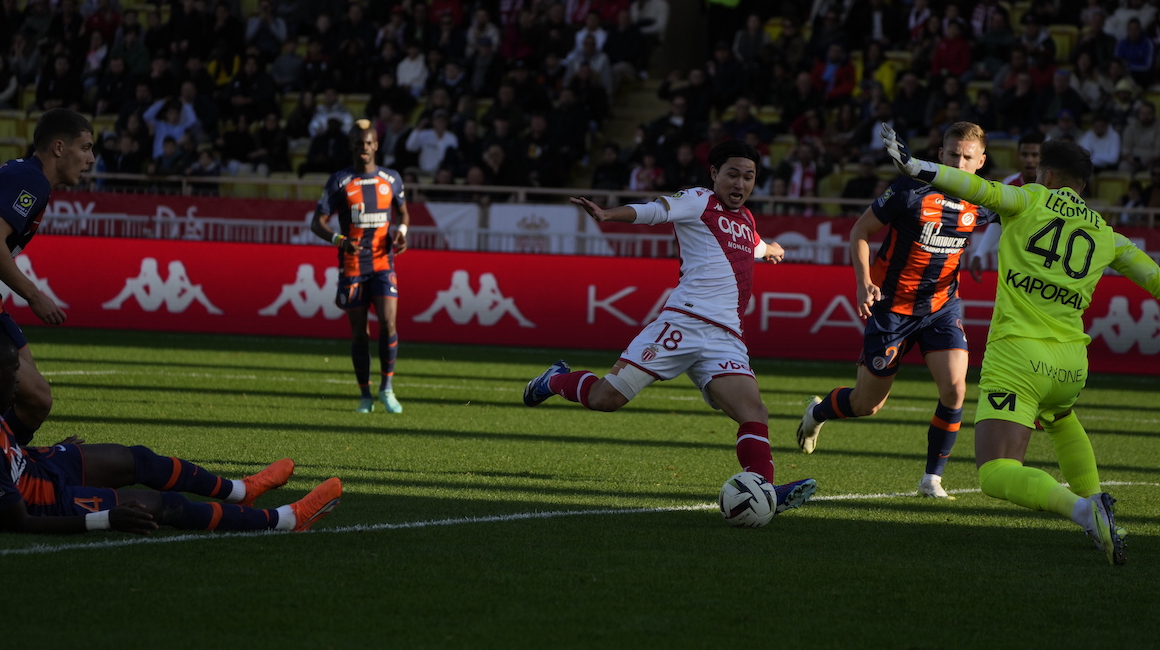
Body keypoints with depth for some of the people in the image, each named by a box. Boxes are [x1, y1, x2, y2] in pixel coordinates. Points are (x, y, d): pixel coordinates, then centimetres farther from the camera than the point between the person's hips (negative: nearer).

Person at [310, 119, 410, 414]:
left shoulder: (391, 178, 7)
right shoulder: (339, 182, 0)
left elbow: (403, 212, 22)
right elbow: (317, 222, -1)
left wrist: (400, 230, -1)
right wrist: (339, 240, -20)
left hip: (383, 263, 1)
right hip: (352, 265, -1)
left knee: (388, 323, -15)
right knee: (359, 332, 2)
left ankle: (386, 388, -1)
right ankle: (365, 395, 12)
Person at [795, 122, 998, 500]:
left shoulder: (980, 203, -4)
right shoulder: (912, 191, -18)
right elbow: (860, 231, -8)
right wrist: (864, 282, -20)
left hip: (942, 305, 3)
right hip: (892, 306, -3)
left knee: (954, 387, -19)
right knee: (867, 405, 6)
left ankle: (932, 477, -3)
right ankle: (817, 413, 41)